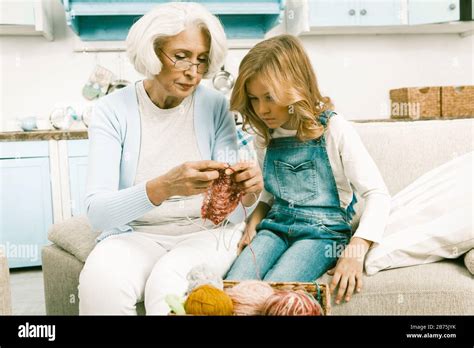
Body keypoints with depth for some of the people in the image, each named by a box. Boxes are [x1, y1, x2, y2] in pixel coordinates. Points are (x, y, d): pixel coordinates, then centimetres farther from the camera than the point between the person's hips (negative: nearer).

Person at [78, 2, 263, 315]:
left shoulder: (215, 107, -5)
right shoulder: (113, 110, -9)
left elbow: (233, 214, -7)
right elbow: (97, 212, -20)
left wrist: (247, 193, -31)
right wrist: (164, 187, -38)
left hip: (207, 231, 0)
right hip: (135, 233, 0)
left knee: (168, 286, -31)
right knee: (101, 281, -31)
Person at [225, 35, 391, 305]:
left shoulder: (334, 129, -8)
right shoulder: (265, 136, 9)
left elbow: (378, 194, -10)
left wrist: (355, 252, -21)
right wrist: (256, 218, 2)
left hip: (322, 231, -4)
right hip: (276, 225, 5)